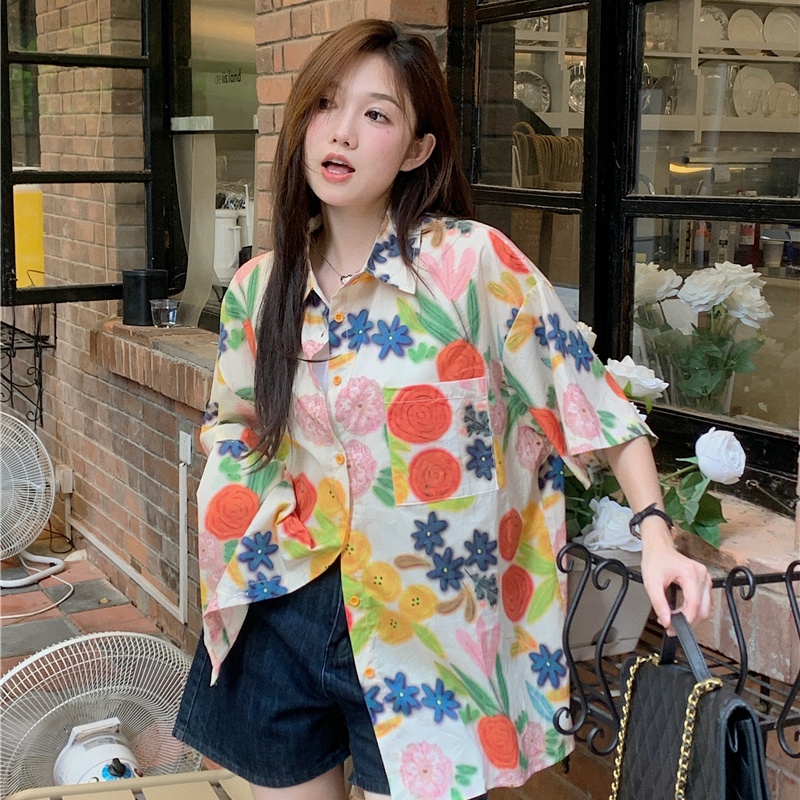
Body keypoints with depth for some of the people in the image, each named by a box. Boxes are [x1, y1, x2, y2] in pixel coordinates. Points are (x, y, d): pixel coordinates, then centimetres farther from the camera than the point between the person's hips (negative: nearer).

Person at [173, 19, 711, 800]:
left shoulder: (473, 262, -14)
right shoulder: (258, 288, 0)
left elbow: (588, 393, -9)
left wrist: (655, 532, -15)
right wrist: (261, 524, 1)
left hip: (424, 627, -4)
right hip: (282, 618, 4)